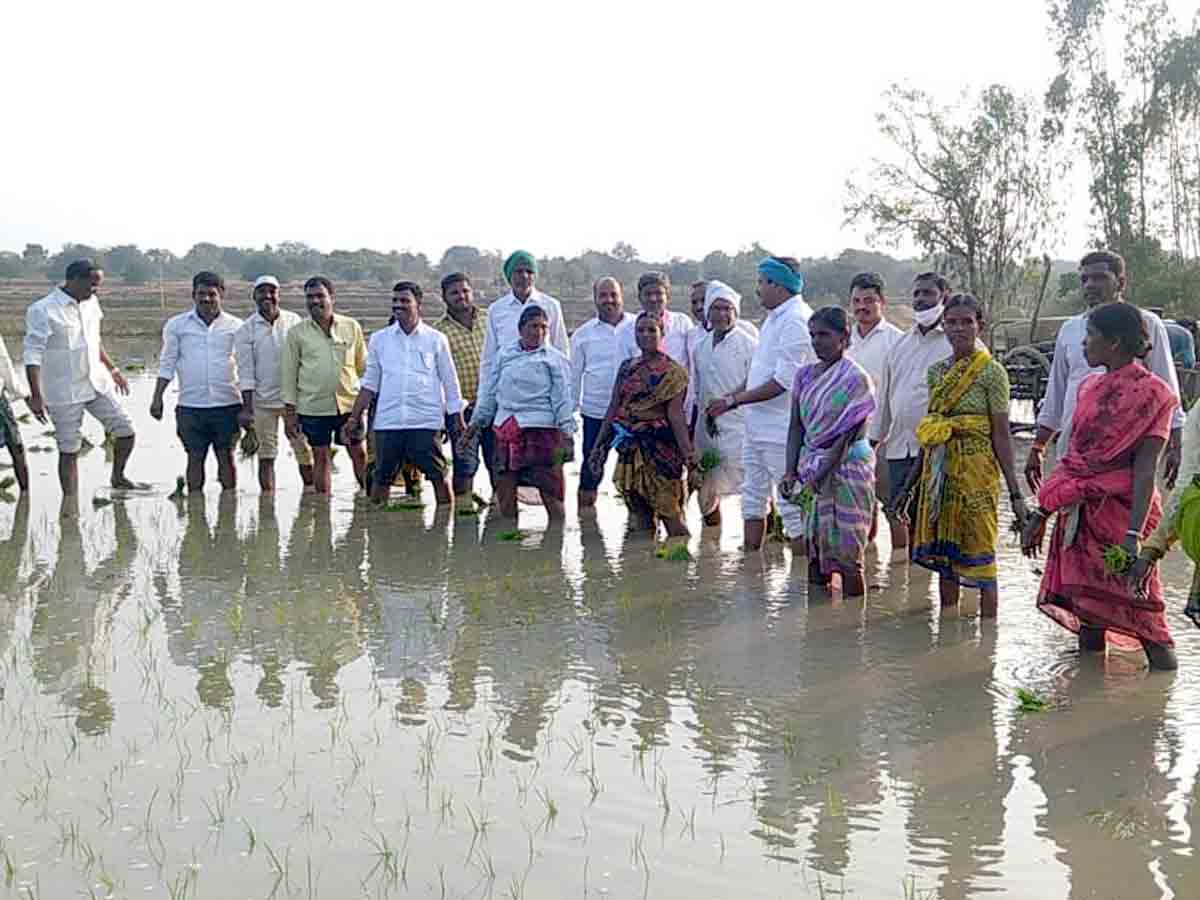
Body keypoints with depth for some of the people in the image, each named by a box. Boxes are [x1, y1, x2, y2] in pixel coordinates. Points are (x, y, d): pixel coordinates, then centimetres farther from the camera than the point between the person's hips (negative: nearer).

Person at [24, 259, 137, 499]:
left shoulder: (91, 303, 5)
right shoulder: (43, 311, -16)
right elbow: (33, 356, -17)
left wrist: (112, 369, 22)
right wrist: (36, 396, -22)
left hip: (97, 383, 6)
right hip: (64, 393, -6)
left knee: (125, 430, 4)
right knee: (69, 450, 1)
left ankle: (118, 477, 28)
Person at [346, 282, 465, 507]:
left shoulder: (436, 339, 4)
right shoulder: (379, 339, 10)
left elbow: (450, 382, 8)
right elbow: (370, 382, 15)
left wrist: (457, 419, 5)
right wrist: (354, 417, 10)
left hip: (426, 421, -2)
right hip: (387, 421, 2)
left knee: (438, 475, -3)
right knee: (381, 477, 4)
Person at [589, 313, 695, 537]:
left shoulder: (673, 372, -1)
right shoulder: (627, 368, 13)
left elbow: (675, 413, -10)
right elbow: (613, 409, 15)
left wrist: (687, 451, -21)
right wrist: (599, 445, 12)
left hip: (660, 448, -5)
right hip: (630, 449, 5)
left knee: (670, 513, -11)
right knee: (642, 519, 7)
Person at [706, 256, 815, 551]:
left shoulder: (795, 320, -18)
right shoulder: (776, 317, 15)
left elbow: (782, 382, -22)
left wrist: (733, 401, -17)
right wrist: (730, 399, 10)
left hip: (782, 429, -11)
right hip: (757, 424, 11)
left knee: (791, 499, -5)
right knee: (753, 494, 18)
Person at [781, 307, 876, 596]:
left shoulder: (856, 378, -8)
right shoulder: (805, 374, 9)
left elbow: (847, 434, -13)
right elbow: (796, 426, 7)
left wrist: (820, 474, -18)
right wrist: (791, 472, -3)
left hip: (846, 466, -6)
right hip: (811, 467, 6)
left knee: (846, 552, -5)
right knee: (813, 546, 7)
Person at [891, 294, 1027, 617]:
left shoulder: (991, 372, -6)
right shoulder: (936, 371, 10)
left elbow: (1001, 435, -9)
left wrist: (1015, 493, -12)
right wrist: (907, 486, 15)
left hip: (975, 472, -6)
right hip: (939, 472, 6)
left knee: (979, 558, -3)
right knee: (943, 558, 10)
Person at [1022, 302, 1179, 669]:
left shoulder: (1150, 392, -8)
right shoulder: (1089, 387, 13)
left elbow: (1146, 468, -15)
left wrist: (1134, 534, -23)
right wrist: (1040, 513, 15)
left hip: (1122, 512, -7)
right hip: (1080, 513, 7)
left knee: (1138, 607, -6)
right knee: (1087, 610, 10)